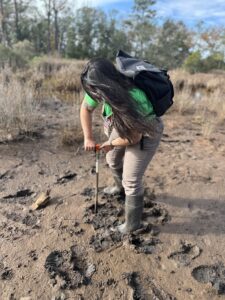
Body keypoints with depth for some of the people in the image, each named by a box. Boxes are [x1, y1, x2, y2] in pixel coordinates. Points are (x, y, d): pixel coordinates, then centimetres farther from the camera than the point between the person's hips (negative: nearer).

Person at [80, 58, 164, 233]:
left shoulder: (135, 98, -42)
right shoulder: (101, 89, -25)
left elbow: (134, 136, -27)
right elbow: (85, 109, -5)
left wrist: (112, 143, -12)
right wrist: (88, 138, -11)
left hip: (144, 134, -7)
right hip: (121, 127, 7)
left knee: (131, 181, -4)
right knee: (113, 160, 27)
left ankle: (133, 223, 19)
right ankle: (120, 186, 59)